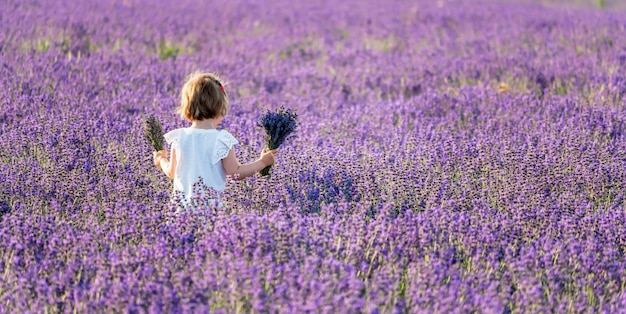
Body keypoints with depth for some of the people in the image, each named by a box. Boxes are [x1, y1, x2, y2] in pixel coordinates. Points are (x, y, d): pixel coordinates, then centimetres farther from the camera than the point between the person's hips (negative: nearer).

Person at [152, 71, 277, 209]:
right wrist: (262, 162, 11)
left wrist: (161, 160, 36)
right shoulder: (222, 139, -5)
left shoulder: (178, 138, 5)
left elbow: (172, 173, 15)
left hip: (181, 201, 3)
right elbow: (236, 173, 0)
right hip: (211, 203, -3)